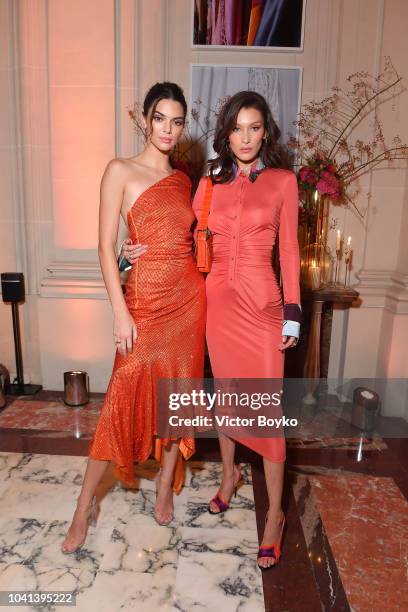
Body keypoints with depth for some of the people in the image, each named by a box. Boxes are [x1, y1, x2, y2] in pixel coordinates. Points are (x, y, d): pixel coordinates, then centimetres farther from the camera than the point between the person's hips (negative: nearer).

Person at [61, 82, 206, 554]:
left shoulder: (183, 180, 13)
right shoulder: (121, 171, -2)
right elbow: (106, 247, -8)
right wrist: (120, 312, -13)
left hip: (189, 296, 5)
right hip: (145, 297, -5)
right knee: (124, 398, -1)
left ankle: (166, 488, 31)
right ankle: (85, 506, 20)